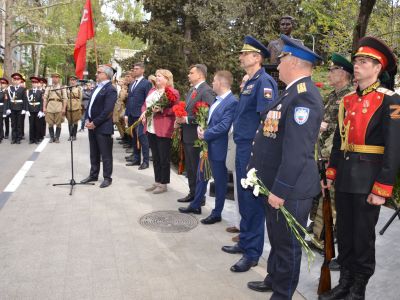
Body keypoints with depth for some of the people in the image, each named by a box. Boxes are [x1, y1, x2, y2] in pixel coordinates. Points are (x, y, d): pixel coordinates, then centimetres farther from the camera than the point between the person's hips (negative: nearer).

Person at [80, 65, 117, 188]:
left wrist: (95, 123, -17)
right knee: (94, 153, 17)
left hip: (103, 127, -8)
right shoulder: (97, 87, 16)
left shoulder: (110, 89, -13)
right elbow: (91, 104, 17)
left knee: (106, 154, 2)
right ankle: (93, 175, 28)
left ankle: (107, 178, 12)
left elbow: (107, 110, -20)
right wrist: (87, 119, 3)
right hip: (91, 125, 9)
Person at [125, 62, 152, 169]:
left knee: (142, 137, -6)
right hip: (131, 115, 7)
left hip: (140, 115, -7)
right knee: (134, 138, 11)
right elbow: (129, 100, 19)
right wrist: (126, 114, 13)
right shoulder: (131, 84, 19)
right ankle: (136, 159, 20)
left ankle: (145, 161, 0)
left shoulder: (146, 83, -4)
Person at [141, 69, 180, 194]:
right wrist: (144, 112, 0)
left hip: (163, 130, -8)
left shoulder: (173, 92, -7)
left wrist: (161, 110, -24)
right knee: (155, 157, 15)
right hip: (150, 128, 8)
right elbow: (145, 104, 20)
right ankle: (157, 182, 25)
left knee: (164, 158, 1)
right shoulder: (152, 91, 18)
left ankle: (163, 184, 11)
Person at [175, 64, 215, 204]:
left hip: (196, 136, -9)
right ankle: (192, 193, 31)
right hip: (187, 135, 9)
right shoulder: (191, 90, 14)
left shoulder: (207, 91, -17)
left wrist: (187, 119, -21)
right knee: (189, 167, 18)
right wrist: (181, 118, 2)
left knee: (197, 168, 3)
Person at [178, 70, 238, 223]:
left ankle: (217, 213, 20)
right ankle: (196, 205, 36)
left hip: (218, 147, -9)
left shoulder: (232, 102, -19)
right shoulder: (217, 99, 10)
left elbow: (223, 126, -25)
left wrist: (205, 134, -16)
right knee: (201, 176, 19)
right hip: (207, 145, 9)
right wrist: (200, 128, -4)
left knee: (220, 181, 6)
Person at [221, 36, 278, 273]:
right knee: (244, 199, 18)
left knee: (252, 202, -1)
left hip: (253, 149, -10)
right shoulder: (250, 82, 16)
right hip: (242, 147, 10)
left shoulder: (264, 82, -14)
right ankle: (245, 242, 33)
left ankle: (252, 253, 12)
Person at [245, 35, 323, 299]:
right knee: (277, 239, 25)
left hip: (290, 189, -10)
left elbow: (297, 151, -27)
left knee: (287, 245, 8)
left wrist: (280, 190, -24)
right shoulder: (293, 92, 12)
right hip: (276, 185, 10)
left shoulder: (304, 96, -21)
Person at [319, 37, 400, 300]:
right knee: (344, 233, 14)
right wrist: (332, 173, 11)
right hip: (344, 177, 6)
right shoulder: (348, 100, 10)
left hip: (368, 179, -6)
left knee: (363, 236, 6)